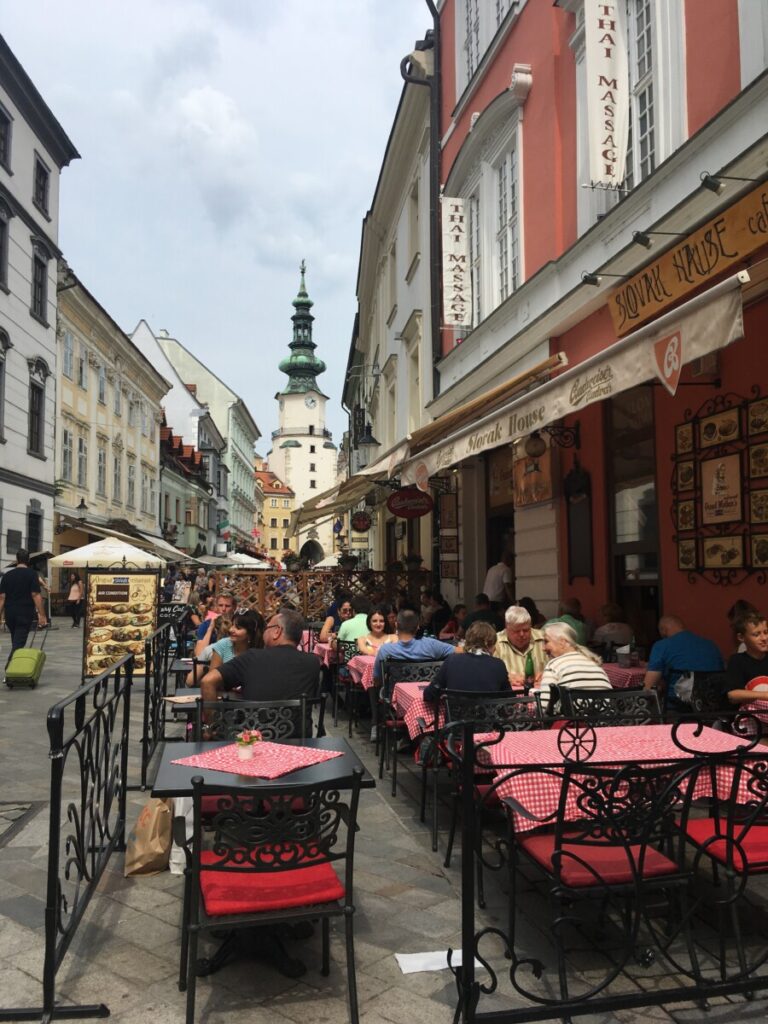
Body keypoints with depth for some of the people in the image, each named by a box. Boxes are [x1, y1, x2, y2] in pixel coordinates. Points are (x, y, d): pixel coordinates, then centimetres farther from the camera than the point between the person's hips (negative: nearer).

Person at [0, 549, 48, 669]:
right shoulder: (31, 574, -5)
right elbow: (36, 595, -13)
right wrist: (42, 615, -13)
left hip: (10, 613, 4)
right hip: (25, 613, -4)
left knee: (15, 642, 19)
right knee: (19, 643, -7)